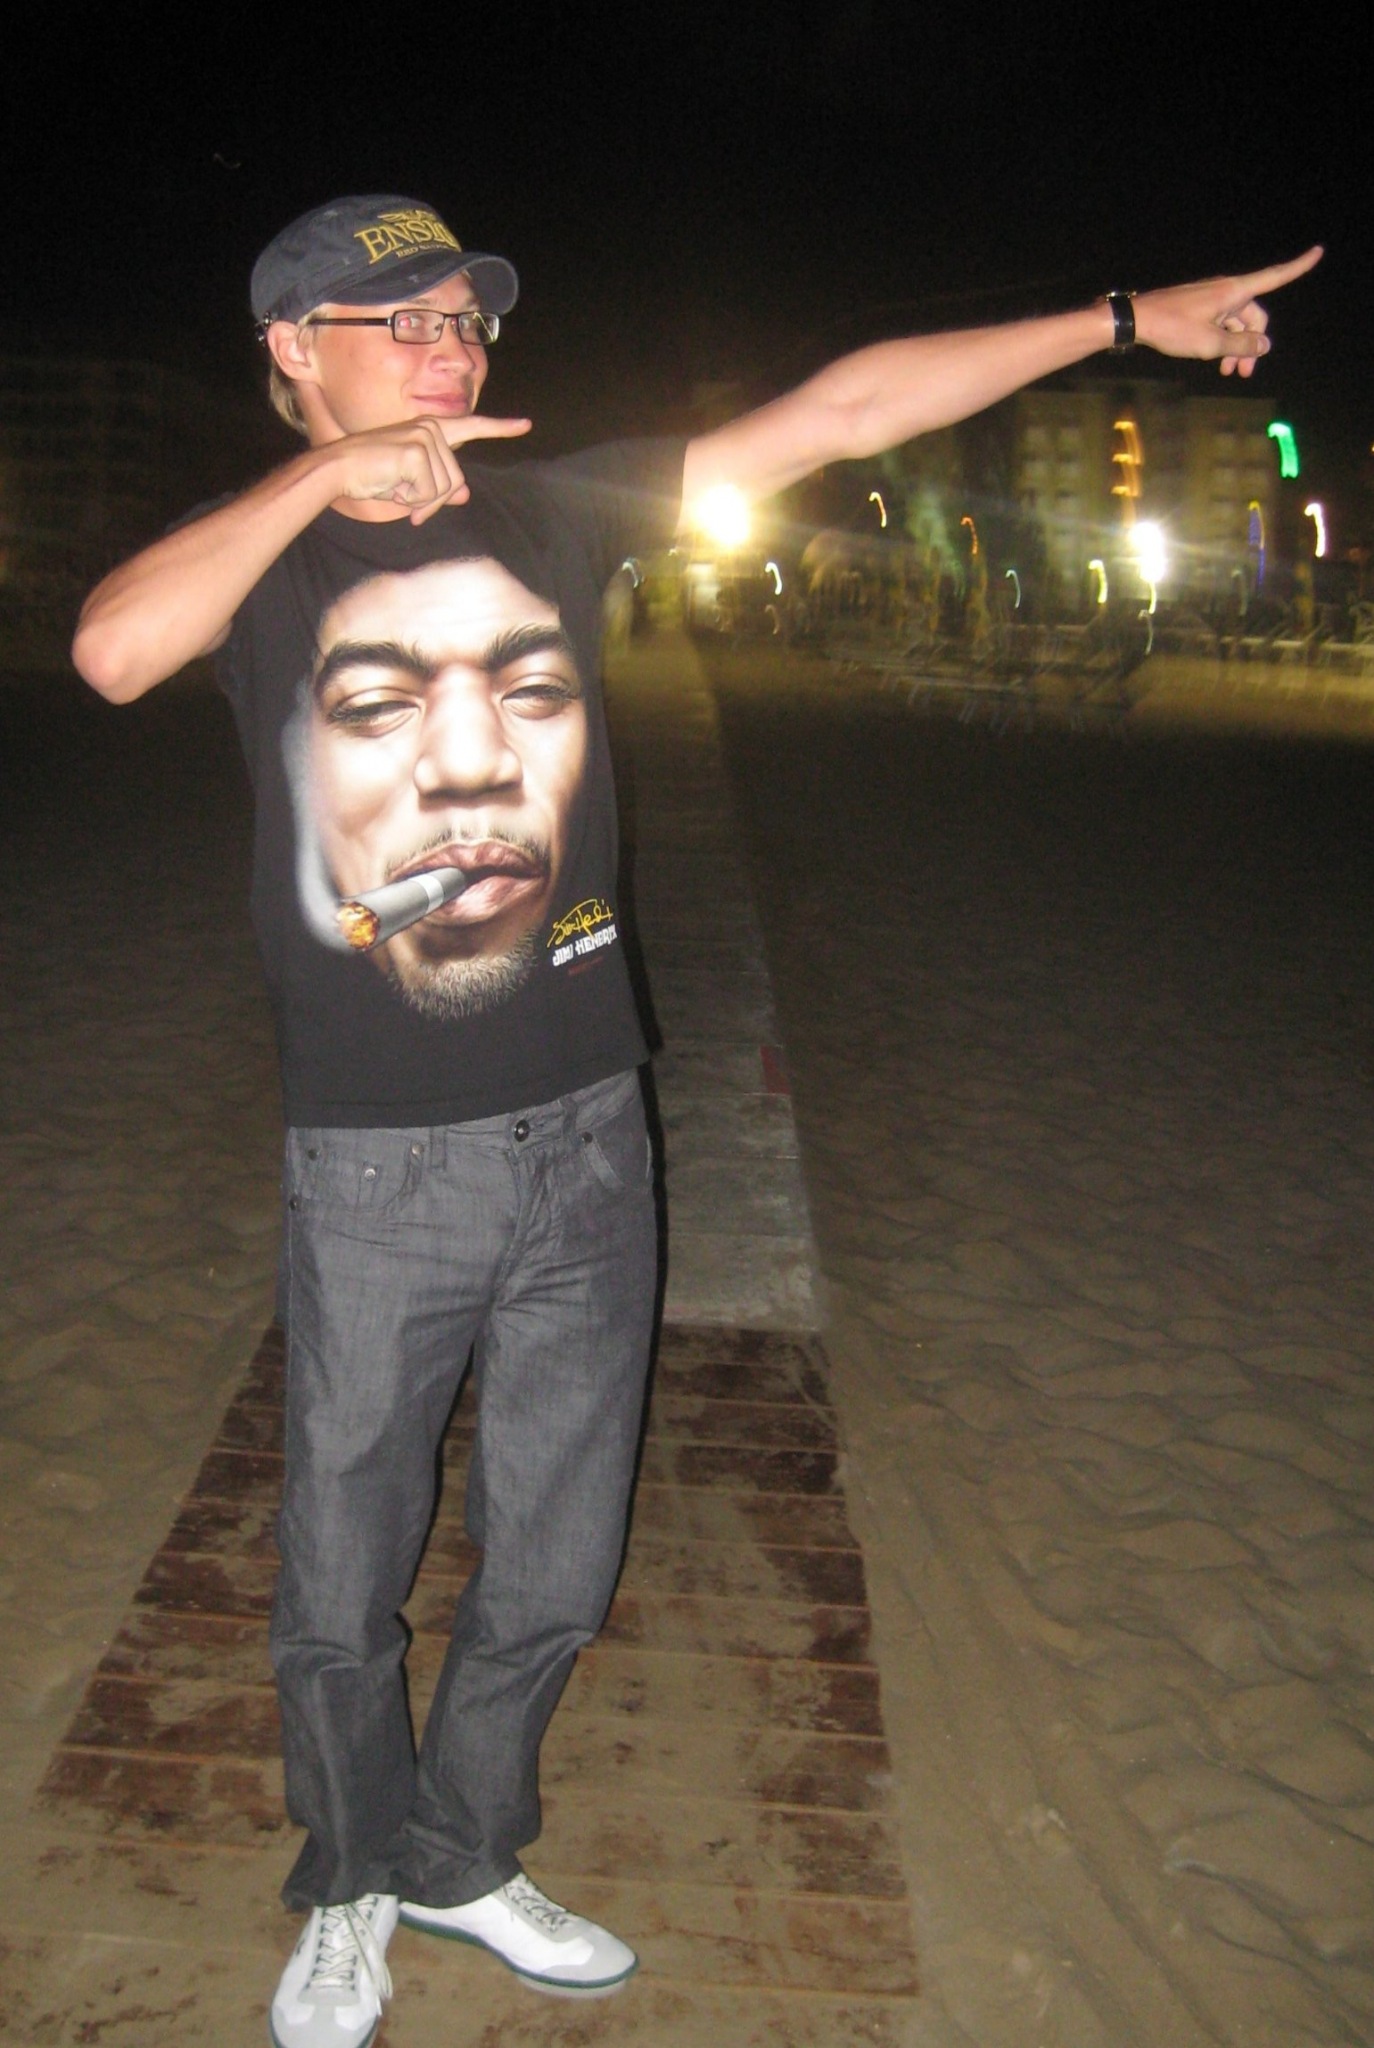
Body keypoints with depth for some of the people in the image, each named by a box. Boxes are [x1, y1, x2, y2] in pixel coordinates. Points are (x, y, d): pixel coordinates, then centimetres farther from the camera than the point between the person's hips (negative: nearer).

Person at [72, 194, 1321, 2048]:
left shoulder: (557, 506, 5)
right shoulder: (259, 551, -1)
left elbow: (853, 404, 3)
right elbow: (112, 650, -25)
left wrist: (1131, 317, 3)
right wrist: (328, 472, -20)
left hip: (587, 1135, 3)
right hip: (376, 1164, -2)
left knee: (554, 1570, 17)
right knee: (343, 1580, 13)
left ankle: (460, 1859, 43)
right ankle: (349, 1894, 42)